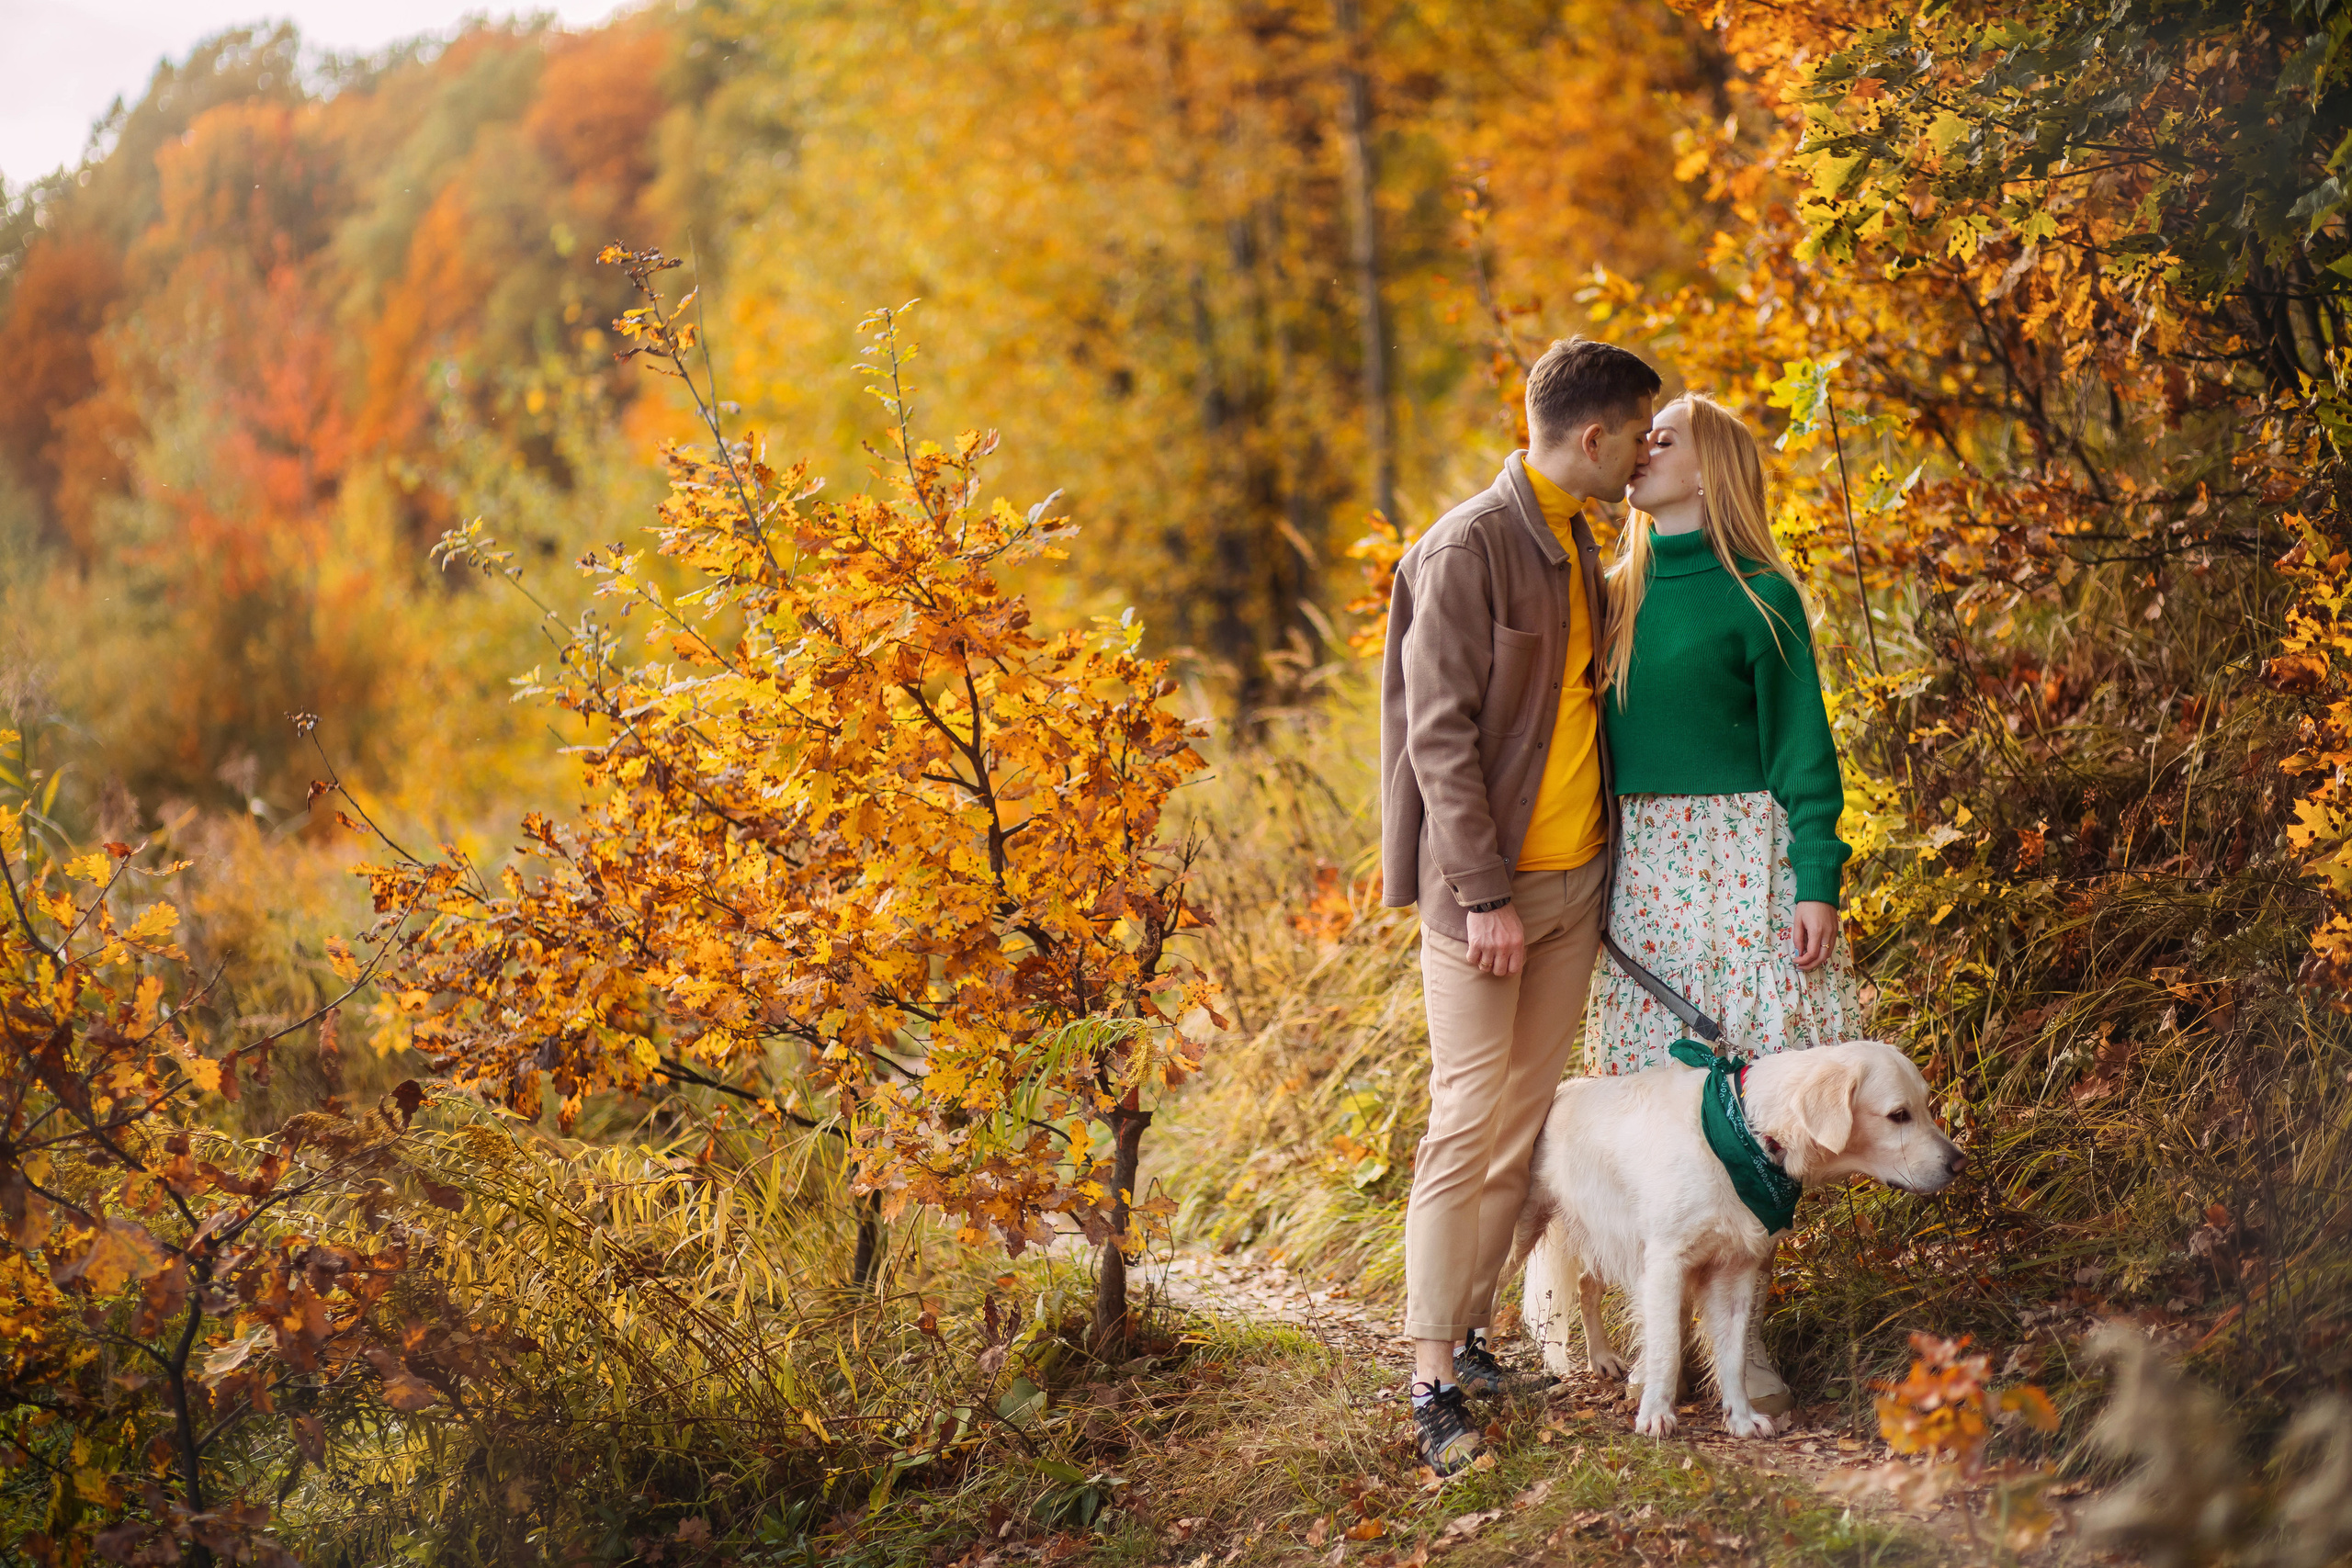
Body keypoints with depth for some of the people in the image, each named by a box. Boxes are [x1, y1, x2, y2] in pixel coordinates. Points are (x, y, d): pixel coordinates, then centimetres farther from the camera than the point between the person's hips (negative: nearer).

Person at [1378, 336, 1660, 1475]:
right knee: (1470, 1118, -8)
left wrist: (1600, 859, 16)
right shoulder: (1467, 550, -14)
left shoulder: (1577, 546, 12)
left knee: (1526, 1118, 9)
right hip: (1485, 881, -8)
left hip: (1574, 877, 8)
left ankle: (1473, 1329, 17)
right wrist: (1484, 895, -19)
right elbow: (1440, 735, -17)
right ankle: (1434, 1374, -5)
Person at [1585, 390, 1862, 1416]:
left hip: (1739, 858, -4)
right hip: (1637, 862, 4)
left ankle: (1742, 1330, 1)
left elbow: (1801, 747, -4)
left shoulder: (1758, 597, -3)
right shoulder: (1617, 594, 12)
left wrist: (1817, 881, -10)